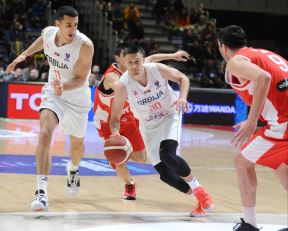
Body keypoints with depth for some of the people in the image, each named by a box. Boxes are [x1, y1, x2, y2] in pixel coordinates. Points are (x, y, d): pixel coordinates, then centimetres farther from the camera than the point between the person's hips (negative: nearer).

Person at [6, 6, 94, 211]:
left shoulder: (85, 45, -29)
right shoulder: (48, 32, -16)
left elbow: (80, 79, -23)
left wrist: (64, 86, -41)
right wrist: (24, 55, 11)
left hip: (78, 97, -1)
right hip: (53, 92, 1)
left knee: (77, 144, 19)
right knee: (45, 134, -24)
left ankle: (73, 169, 56)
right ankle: (42, 191, -29)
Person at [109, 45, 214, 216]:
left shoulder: (158, 69, -20)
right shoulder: (123, 85, -21)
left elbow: (183, 78, -4)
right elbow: (115, 118, -14)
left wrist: (182, 97, -24)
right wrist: (115, 134, -36)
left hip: (169, 117, -2)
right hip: (149, 126, 2)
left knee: (167, 154, -29)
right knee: (165, 174, -6)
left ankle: (200, 192, -12)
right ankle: (201, 198, 14)